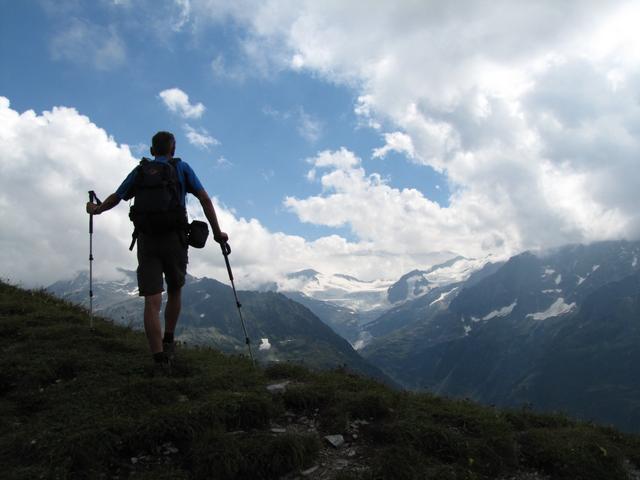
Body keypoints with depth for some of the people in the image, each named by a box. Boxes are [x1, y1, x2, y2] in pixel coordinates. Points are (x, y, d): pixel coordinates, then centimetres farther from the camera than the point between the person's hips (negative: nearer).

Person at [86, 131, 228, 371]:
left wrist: (96, 210, 41)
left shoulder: (139, 171, 13)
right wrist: (217, 233, 4)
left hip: (146, 241, 1)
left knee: (152, 301, -3)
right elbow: (205, 199, -1)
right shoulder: (182, 168, 7)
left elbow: (116, 198, 21)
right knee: (174, 291, 21)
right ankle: (168, 342, 25)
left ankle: (160, 360, -8)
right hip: (175, 239, -1)